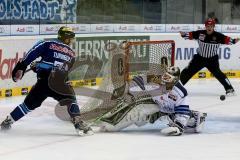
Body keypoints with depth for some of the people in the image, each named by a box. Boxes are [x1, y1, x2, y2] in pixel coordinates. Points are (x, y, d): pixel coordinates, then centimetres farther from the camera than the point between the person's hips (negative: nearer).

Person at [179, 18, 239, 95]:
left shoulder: (218, 36, -14)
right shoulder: (200, 33, -9)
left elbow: (226, 39, -19)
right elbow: (191, 35, -3)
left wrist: (234, 41, -36)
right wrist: (184, 34, -18)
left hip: (212, 59, -2)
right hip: (199, 57, 2)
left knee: (217, 73, -15)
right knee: (188, 71, 3)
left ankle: (229, 88, -7)